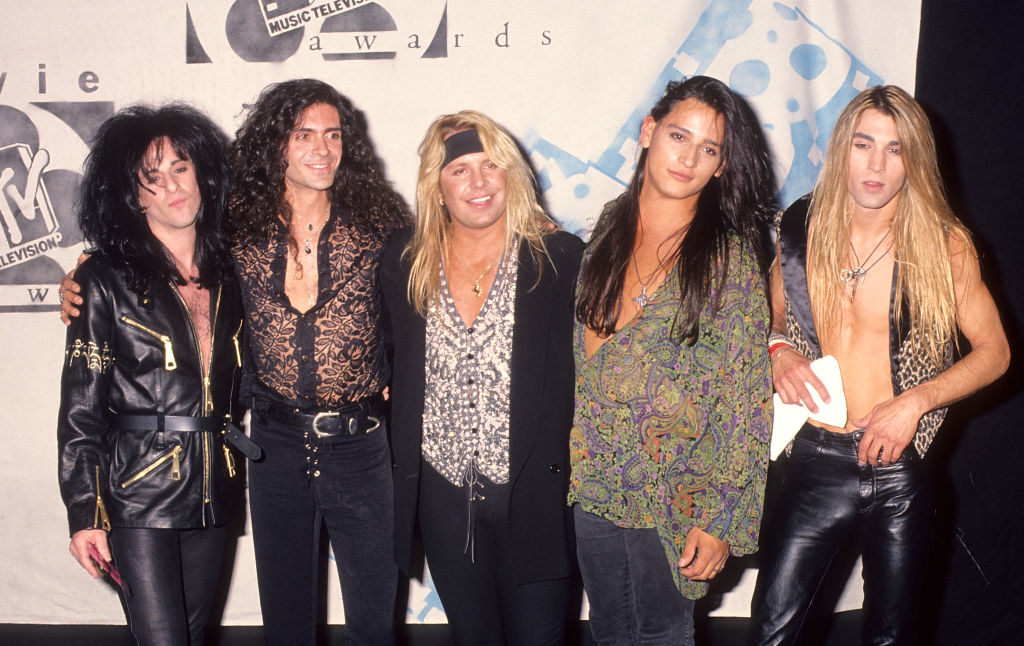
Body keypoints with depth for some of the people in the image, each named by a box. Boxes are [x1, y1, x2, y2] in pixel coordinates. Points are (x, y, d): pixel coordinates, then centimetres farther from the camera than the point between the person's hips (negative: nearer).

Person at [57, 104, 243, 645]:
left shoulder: (227, 273, 9)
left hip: (213, 491, 5)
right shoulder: (107, 281, -4)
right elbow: (81, 408, -5)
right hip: (138, 495, -4)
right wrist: (85, 514, -8)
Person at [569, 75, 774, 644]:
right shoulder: (607, 231, 4)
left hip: (673, 500, -4)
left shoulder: (730, 257, -10)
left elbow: (745, 402, -10)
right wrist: (574, 467, 9)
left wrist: (721, 521, -12)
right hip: (593, 489, 4)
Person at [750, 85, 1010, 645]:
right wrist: (779, 353, -6)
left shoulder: (944, 245, -3)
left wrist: (914, 402, -11)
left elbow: (994, 351, 2)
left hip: (900, 472, 0)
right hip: (816, 463, 1)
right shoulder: (801, 230, 1)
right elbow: (772, 319, 16)